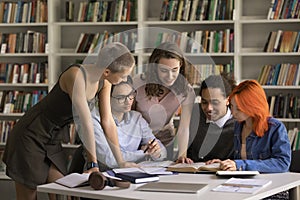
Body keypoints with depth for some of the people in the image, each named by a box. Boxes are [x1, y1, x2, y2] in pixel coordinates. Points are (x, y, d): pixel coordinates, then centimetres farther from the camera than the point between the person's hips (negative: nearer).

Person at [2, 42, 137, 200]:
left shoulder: (104, 82, -4)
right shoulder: (76, 75, -28)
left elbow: (107, 122, 1)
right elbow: (86, 123, -27)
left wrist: (121, 162, 1)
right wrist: (94, 164, -24)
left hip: (53, 140, 8)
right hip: (31, 136, -8)